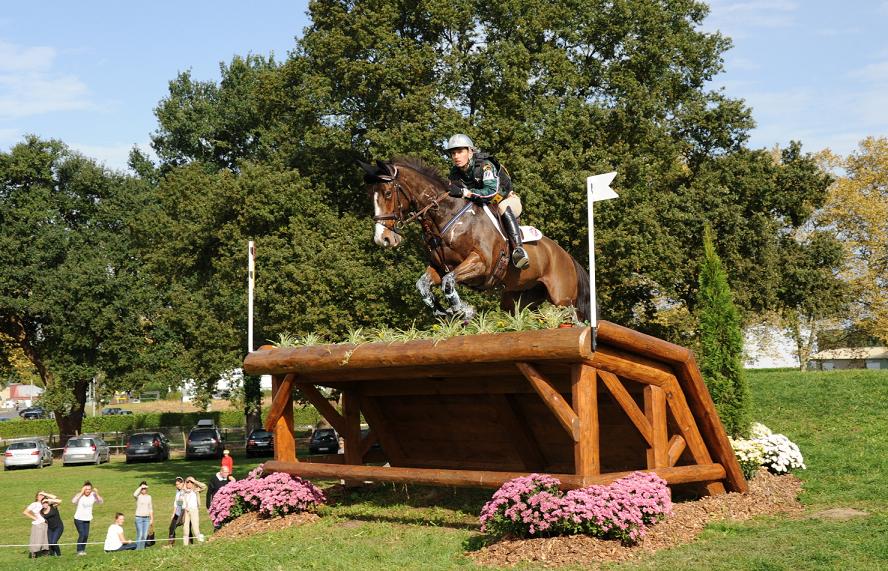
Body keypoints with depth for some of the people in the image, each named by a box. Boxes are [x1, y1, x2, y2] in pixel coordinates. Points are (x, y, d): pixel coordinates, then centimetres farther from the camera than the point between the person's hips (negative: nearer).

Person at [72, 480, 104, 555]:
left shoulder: (93, 496, -3)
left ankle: (83, 550, 17)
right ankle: (79, 550, 0)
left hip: (87, 519, 4)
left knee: (86, 535, 2)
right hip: (79, 518, -4)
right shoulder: (80, 495, -15)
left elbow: (101, 501, -9)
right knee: (82, 534, -12)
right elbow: (73, 501, -34)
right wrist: (81, 493, -35)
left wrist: (97, 494, -21)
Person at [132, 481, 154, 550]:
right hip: (139, 518, -4)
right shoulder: (138, 496, -2)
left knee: (145, 535, 3)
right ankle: (137, 549, -6)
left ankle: (142, 548, 12)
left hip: (146, 518, 4)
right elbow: (134, 494, -29)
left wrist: (152, 519, 13)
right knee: (140, 534, -11)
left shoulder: (149, 497, 11)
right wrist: (141, 487, -22)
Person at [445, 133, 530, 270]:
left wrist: (465, 192, -49)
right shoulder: (455, 173, -8)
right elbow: (454, 197, -2)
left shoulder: (485, 165, -27)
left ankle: (518, 248, -44)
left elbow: (492, 192, -41)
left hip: (508, 200, -7)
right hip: (484, 207, 7)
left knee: (503, 207, -40)